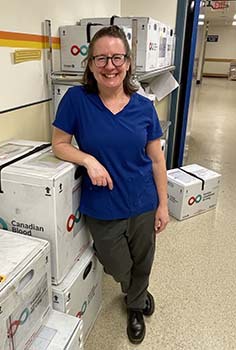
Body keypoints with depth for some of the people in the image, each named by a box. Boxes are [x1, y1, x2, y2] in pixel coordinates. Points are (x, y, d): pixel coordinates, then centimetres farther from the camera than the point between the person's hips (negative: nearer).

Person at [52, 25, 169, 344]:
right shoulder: (77, 99, -11)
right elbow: (59, 144, -3)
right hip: (102, 209, -1)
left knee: (142, 264, 22)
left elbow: (156, 158, 0)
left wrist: (163, 204, 2)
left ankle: (135, 306, 57)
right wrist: (89, 159, -22)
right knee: (120, 269, 19)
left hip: (143, 205, 2)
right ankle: (135, 293, 60)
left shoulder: (144, 106, -5)